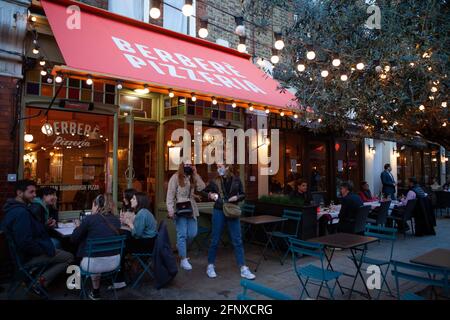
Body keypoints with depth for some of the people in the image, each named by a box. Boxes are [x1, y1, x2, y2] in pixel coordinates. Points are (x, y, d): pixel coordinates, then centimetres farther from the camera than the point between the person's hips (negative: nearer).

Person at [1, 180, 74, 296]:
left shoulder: (14, 208, 6)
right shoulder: (21, 212, -28)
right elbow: (25, 243, -31)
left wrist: (44, 227, 4)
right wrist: (44, 251, -17)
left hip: (23, 251, 10)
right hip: (29, 256, -10)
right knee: (69, 257, -2)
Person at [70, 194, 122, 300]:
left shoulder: (90, 218, -10)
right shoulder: (116, 220, 2)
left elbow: (73, 239, -1)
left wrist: (78, 227, 19)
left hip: (94, 264, -3)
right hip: (114, 262, 4)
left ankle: (96, 292, 38)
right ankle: (95, 291, 36)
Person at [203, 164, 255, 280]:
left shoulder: (236, 180, -1)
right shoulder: (214, 181, -2)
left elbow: (243, 194, 9)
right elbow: (204, 192, 12)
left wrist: (237, 197, -11)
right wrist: (210, 195, -8)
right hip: (219, 212, -1)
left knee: (237, 241, 3)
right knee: (215, 240, 8)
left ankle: (243, 269, 10)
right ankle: (210, 266, 24)